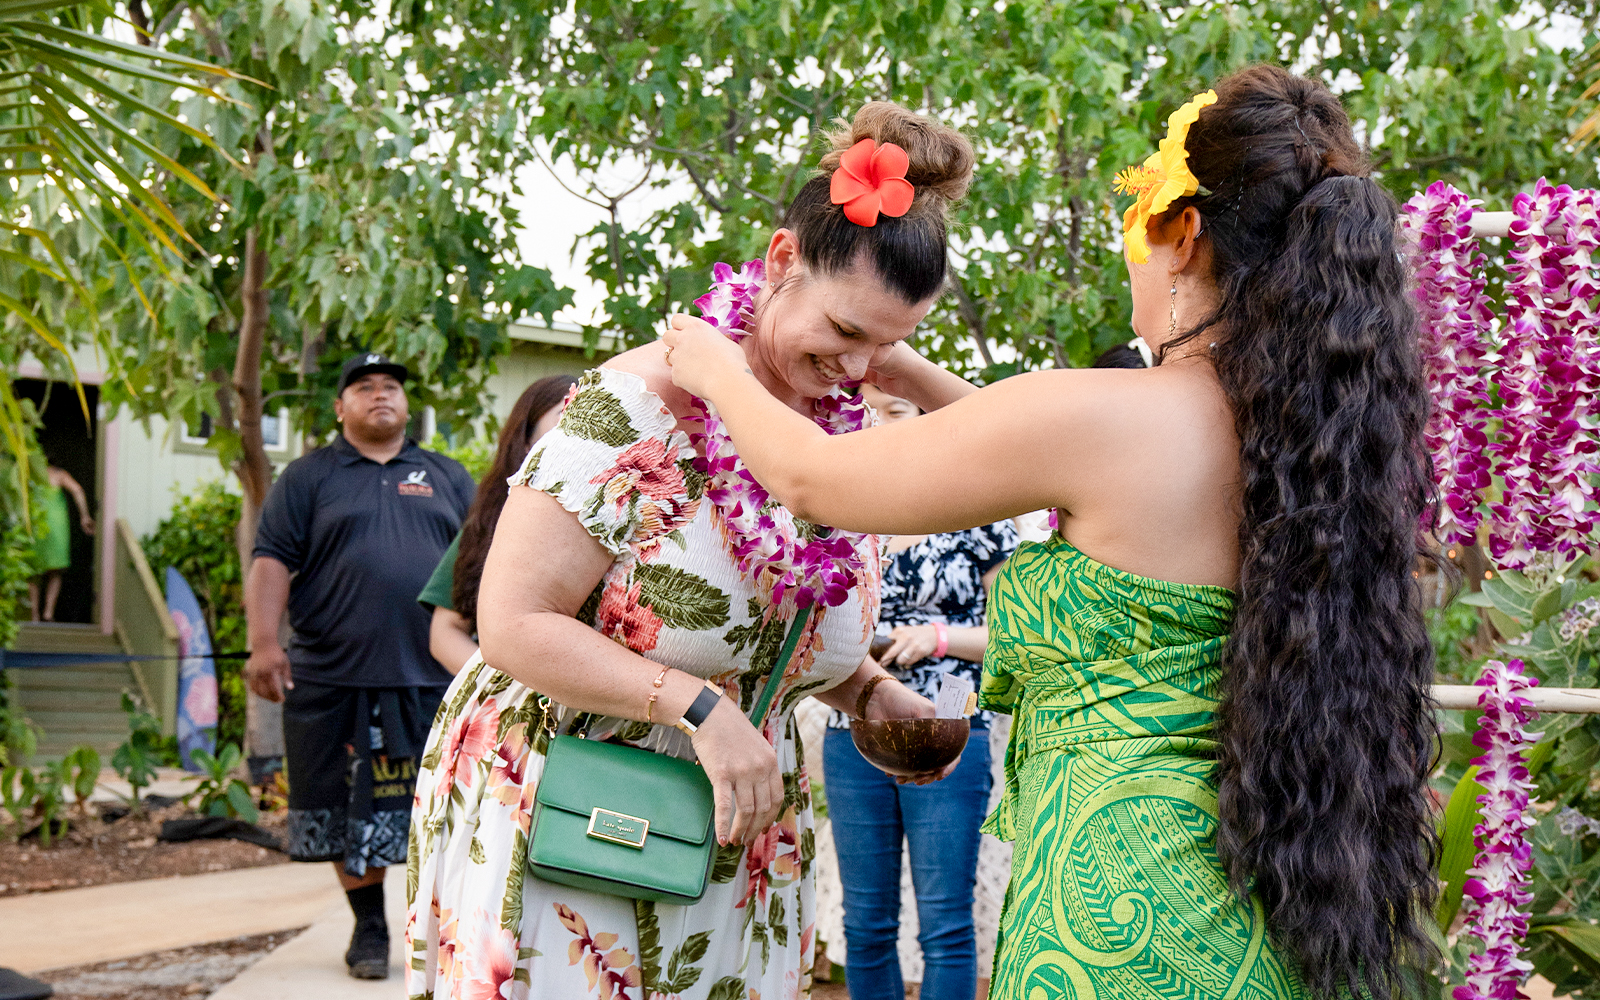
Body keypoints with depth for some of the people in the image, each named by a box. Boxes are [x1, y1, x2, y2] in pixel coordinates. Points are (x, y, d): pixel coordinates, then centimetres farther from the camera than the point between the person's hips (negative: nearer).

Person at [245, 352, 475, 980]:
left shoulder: (447, 478, 17)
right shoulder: (309, 478, 9)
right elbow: (272, 561, 1)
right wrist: (263, 643, -10)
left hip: (435, 673, 1)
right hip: (336, 677, -1)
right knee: (349, 809, 4)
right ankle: (369, 927, 18)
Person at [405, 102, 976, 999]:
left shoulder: (852, 436, 3)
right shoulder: (638, 409, -18)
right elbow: (514, 624, -20)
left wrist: (871, 691, -1)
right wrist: (698, 708, -25)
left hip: (734, 844, 6)